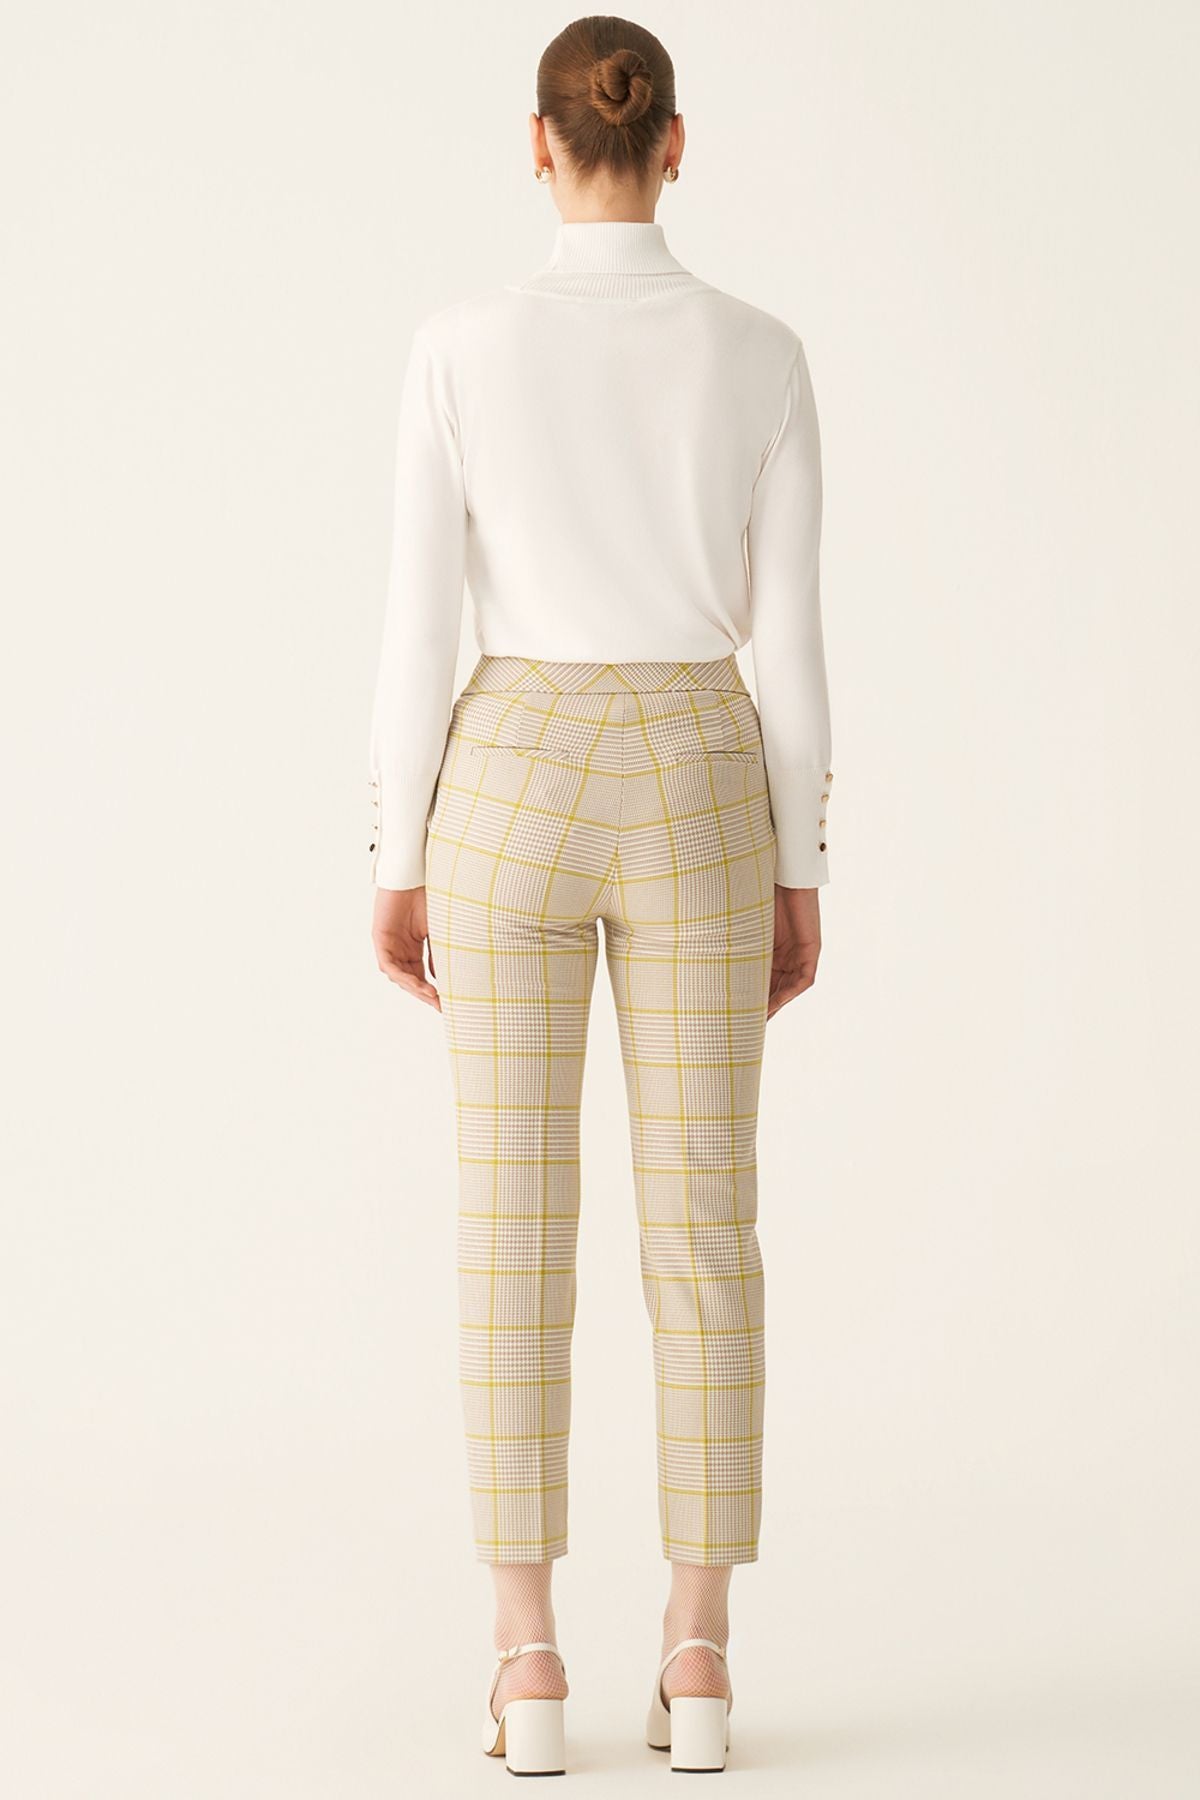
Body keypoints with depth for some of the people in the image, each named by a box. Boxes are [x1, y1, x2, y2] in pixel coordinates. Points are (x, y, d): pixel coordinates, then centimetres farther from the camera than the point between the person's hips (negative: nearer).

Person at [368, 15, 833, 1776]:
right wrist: (798, 873, 8)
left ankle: (531, 1667, 3)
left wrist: (401, 861, 4)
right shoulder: (762, 355, -1)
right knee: (702, 1228, 6)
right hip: (694, 796, 1)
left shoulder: (463, 344, -5)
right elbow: (789, 639, -1)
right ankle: (696, 1666, 6)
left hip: (515, 787, -1)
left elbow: (419, 624, -5)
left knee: (515, 1228, 4)